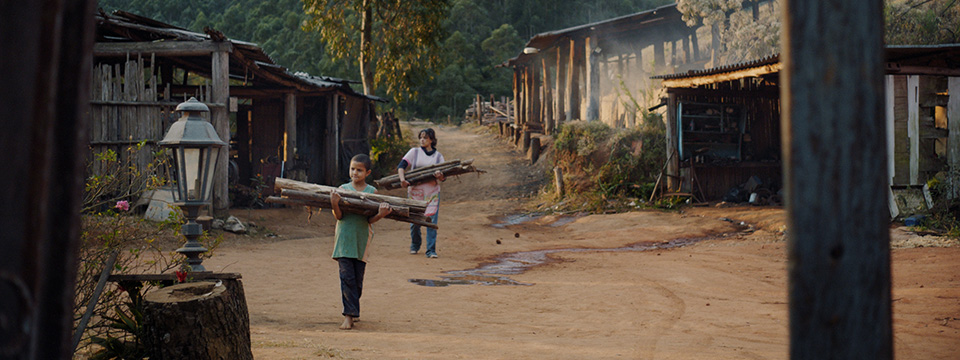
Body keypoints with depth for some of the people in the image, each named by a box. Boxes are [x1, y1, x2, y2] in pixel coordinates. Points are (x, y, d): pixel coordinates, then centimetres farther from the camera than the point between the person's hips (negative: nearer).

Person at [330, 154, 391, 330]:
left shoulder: (372, 191, 2)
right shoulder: (343, 189, 1)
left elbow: (370, 219, -3)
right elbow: (339, 216, -5)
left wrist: (381, 214, -22)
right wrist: (335, 204, -23)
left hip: (361, 240, 1)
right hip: (344, 238, -1)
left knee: (358, 279, 8)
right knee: (347, 277, -8)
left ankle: (352, 311, 25)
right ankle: (349, 315, -8)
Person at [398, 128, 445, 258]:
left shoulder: (438, 156, 9)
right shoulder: (414, 152, 8)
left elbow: (443, 177, 2)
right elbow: (401, 166, -2)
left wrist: (440, 176, -22)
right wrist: (402, 179, -20)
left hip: (432, 192, 0)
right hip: (415, 191, 0)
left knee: (431, 220, -7)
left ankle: (431, 250, -2)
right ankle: (414, 246, 29)